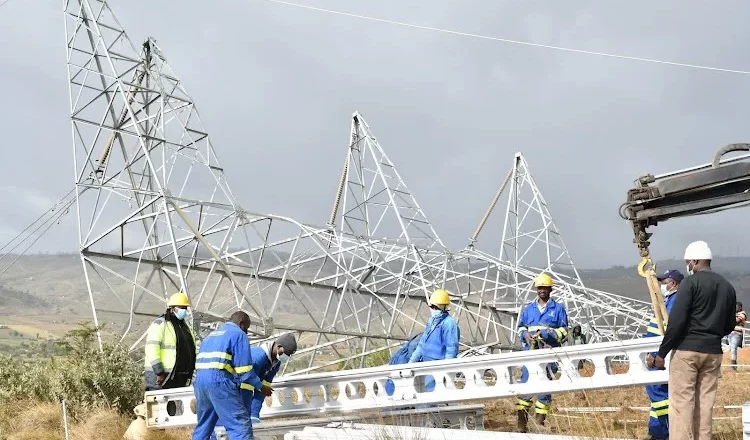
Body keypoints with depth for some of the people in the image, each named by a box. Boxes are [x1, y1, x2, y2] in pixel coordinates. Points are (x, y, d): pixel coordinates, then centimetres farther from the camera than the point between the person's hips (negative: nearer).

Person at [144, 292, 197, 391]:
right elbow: (151, 349, -15)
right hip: (161, 377, -8)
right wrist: (159, 372, -20)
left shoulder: (187, 328, 20)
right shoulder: (159, 324, -5)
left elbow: (193, 352, 24)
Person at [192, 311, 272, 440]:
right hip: (219, 381, -8)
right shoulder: (238, 334, 5)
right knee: (241, 425, -9)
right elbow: (244, 369, -3)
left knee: (203, 425, 18)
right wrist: (261, 387, 7)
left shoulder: (212, 334, 29)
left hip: (200, 381, 8)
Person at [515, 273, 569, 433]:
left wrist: (547, 333, -11)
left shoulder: (558, 308, 6)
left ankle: (540, 420, 8)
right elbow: (521, 327, 22)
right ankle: (522, 422, 0)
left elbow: (564, 331, 4)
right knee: (525, 383, -3)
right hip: (530, 351, 2)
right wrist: (525, 334, -1)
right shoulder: (528, 308, 15)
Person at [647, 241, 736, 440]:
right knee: (705, 403, 10)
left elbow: (676, 321, -15)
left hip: (687, 349, -6)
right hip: (713, 352, 6)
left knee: (681, 403, -3)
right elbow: (729, 326, 14)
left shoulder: (691, 282, -8)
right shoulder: (728, 287, 10)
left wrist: (661, 353, -11)